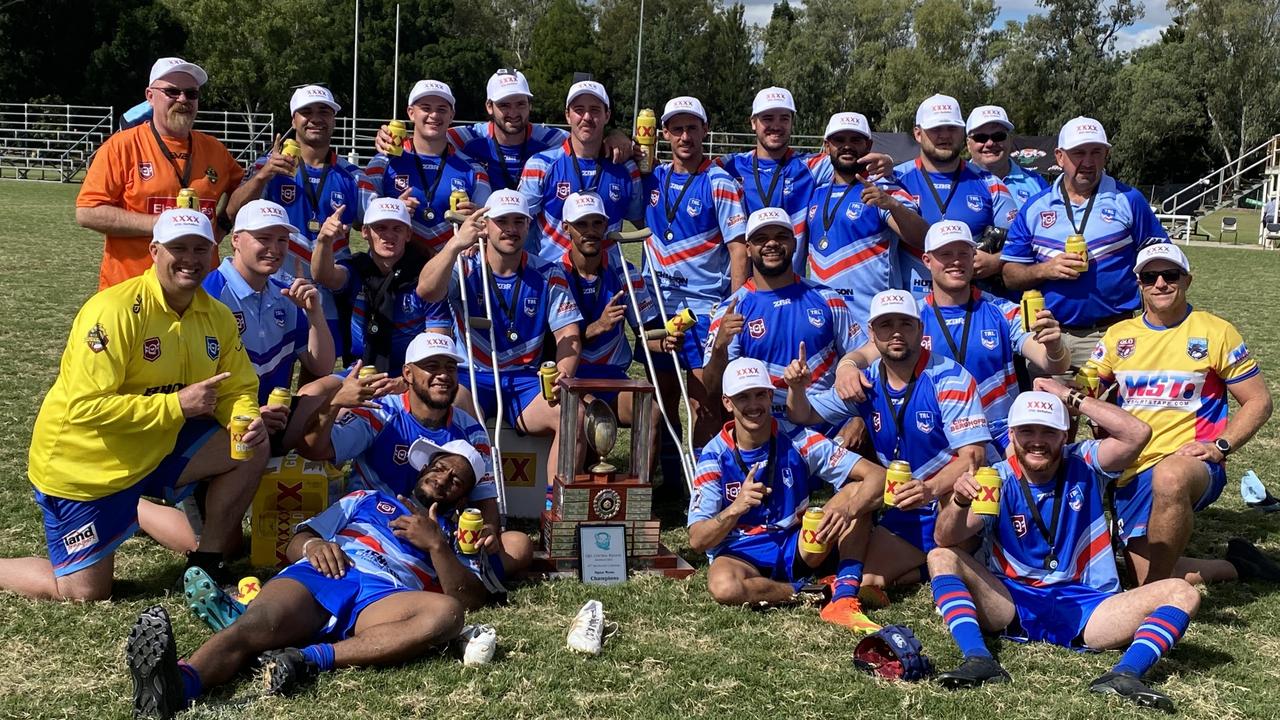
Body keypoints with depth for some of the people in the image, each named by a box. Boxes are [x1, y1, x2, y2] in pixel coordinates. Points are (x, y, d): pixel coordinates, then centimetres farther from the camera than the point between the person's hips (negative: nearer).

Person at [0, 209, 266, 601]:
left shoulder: (217, 316, -4)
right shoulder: (114, 311, -26)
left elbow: (238, 390, 2)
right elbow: (85, 406, -30)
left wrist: (249, 421, -21)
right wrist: (176, 404, -31)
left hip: (157, 448, 7)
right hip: (81, 465, -6)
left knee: (252, 450, -7)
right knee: (85, 594, -3)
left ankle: (205, 566, 7)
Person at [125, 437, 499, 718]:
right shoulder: (368, 500, 34)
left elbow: (469, 599, 12)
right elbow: (296, 543, 26)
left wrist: (435, 544, 1)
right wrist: (313, 545, 2)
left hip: (383, 601, -1)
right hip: (318, 577, 1)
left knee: (447, 612, -35)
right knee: (255, 625, -33)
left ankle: (311, 659, -44)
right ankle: (180, 682, -63)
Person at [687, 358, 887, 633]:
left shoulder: (796, 440, -10)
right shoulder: (716, 456, -12)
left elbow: (877, 475, -17)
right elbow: (697, 540, -18)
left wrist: (847, 510, -38)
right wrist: (735, 509, -38)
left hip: (799, 547, 2)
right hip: (740, 555, -2)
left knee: (857, 490, -17)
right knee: (723, 586, -38)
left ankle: (845, 600, -27)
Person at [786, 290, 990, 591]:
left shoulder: (949, 379, -15)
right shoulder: (865, 384, 3)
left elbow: (973, 455, -21)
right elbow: (804, 416, 13)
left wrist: (931, 489, -40)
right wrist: (796, 387, -11)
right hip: (907, 513, 5)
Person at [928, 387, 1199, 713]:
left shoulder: (1084, 465, 2)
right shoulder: (998, 481, -2)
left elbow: (1138, 433, -17)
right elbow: (947, 539, -16)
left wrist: (1071, 397, -12)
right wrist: (960, 501, -39)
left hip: (1085, 608, 1)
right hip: (1011, 604, 0)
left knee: (1181, 593, -20)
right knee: (941, 558, -22)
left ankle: (1124, 675, -41)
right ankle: (978, 660, -37)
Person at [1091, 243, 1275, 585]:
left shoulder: (1216, 332, 2)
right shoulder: (1118, 335, 12)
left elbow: (1259, 401, 4)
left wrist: (1220, 446, -11)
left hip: (1193, 465, -4)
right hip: (1133, 474, 4)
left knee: (1169, 476, -42)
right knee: (1151, 584, -4)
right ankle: (1235, 565, 23)